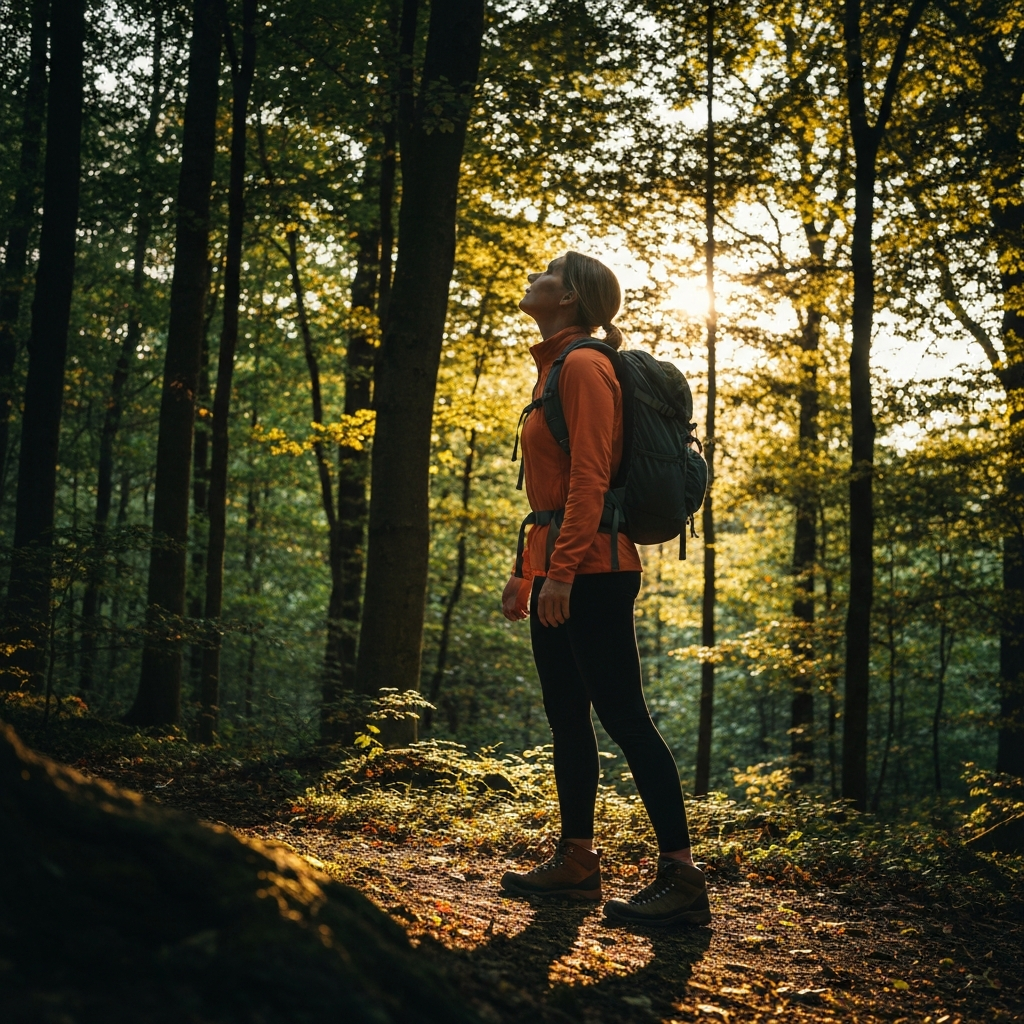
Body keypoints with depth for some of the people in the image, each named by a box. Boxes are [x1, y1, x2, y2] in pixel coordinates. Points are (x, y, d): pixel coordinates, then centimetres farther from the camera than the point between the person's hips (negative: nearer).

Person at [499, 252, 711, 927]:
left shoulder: (583, 366, -10)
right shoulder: (556, 369, 19)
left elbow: (590, 479, -19)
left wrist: (563, 569, -25)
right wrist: (529, 572, 22)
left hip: (591, 571, -10)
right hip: (560, 572, 10)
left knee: (625, 718, -9)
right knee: (567, 718, 12)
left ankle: (683, 878, -6)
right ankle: (577, 861, 20)